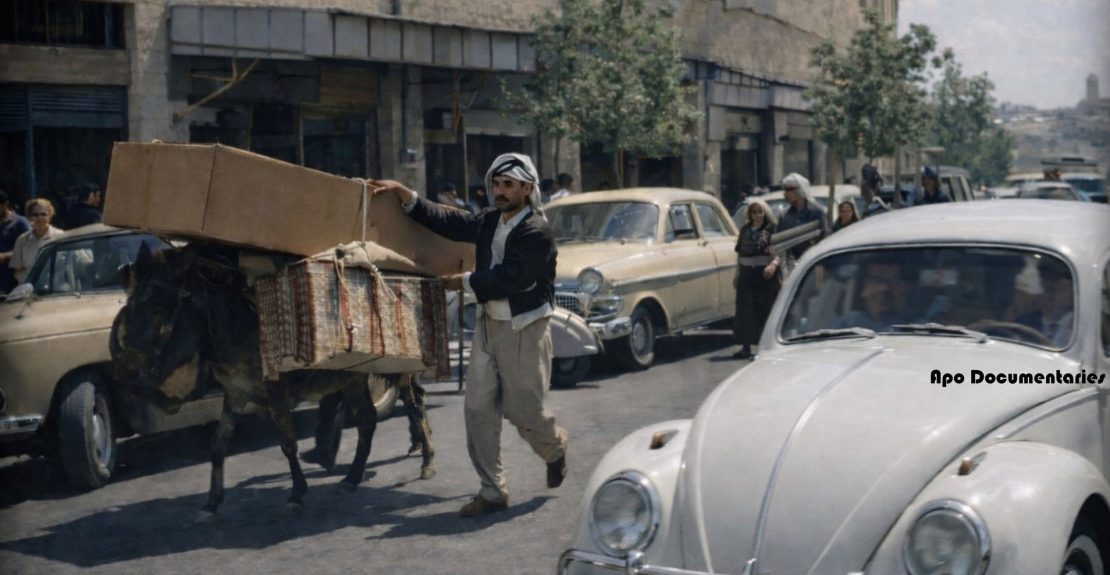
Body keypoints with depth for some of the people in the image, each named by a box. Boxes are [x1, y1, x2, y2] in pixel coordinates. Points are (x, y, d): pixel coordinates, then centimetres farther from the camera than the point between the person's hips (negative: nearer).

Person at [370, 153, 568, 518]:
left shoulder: (536, 232, -16)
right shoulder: (490, 223, 8)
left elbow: (508, 278, -22)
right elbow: (447, 222, 9)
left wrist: (464, 282, -10)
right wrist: (403, 194, 2)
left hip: (524, 330, -7)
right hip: (489, 324, 7)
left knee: (522, 409, 3)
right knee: (478, 407, 1)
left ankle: (555, 446, 38)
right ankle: (492, 492, 8)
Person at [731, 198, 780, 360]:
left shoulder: (773, 229, -2)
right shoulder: (745, 229, 13)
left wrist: (774, 264, -27)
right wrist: (737, 274, 17)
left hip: (765, 274, -4)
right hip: (747, 273, 4)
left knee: (765, 309, -3)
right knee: (745, 310, 4)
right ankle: (746, 347, 9)